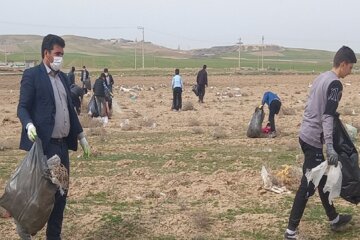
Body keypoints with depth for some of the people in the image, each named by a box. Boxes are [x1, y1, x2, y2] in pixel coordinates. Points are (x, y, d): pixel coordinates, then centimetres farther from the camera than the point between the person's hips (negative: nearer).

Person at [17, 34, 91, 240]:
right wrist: (29, 125, -30)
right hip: (44, 144, -7)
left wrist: (81, 137, 19)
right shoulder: (32, 75, -5)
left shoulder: (63, 77, 17)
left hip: (62, 144, 7)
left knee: (61, 192, 10)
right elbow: (23, 107, -10)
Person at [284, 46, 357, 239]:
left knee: (321, 178, 20)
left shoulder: (321, 78, 12)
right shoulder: (335, 84, -15)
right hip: (314, 139, -10)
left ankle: (333, 219, 35)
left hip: (305, 134, 10)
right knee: (308, 185, -4)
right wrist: (330, 147, -28)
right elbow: (327, 117, -23)